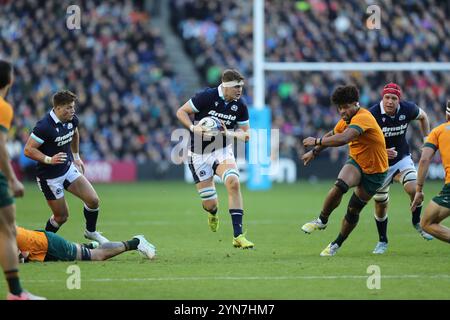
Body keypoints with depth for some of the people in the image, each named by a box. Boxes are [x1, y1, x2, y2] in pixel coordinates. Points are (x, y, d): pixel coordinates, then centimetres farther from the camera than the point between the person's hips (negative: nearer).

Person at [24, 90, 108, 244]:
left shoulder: (72, 120, -3)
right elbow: (28, 149, -24)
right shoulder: (44, 126, -26)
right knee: (62, 216, 0)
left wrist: (76, 156, 26)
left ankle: (90, 231, 24)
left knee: (93, 200, -2)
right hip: (50, 177, -7)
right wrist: (49, 160, -34)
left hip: (68, 168, 7)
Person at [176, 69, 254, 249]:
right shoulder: (207, 97, -16)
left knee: (233, 182, -28)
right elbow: (181, 112, -8)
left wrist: (229, 133, -17)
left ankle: (238, 236, -26)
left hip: (222, 151, 2)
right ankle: (213, 214, 41)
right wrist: (194, 128, -25)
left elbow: (246, 135, 3)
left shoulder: (240, 106, -4)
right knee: (210, 204, -3)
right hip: (199, 154, -2)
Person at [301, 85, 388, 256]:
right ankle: (321, 221, -9)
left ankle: (337, 244, 22)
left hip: (374, 171, -6)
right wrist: (314, 152, 22)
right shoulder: (347, 119, 0)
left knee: (353, 210, 2)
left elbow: (343, 138, -43)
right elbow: (332, 135, 22)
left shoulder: (363, 118, -28)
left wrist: (317, 141, -34)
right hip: (356, 162, 6)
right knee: (338, 187, -26)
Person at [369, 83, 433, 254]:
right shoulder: (372, 114, -24)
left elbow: (423, 116, 9)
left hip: (402, 159, 1)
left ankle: (417, 222, 6)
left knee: (414, 189, -22)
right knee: (380, 203, 5)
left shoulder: (407, 109, -15)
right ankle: (382, 241, 25)